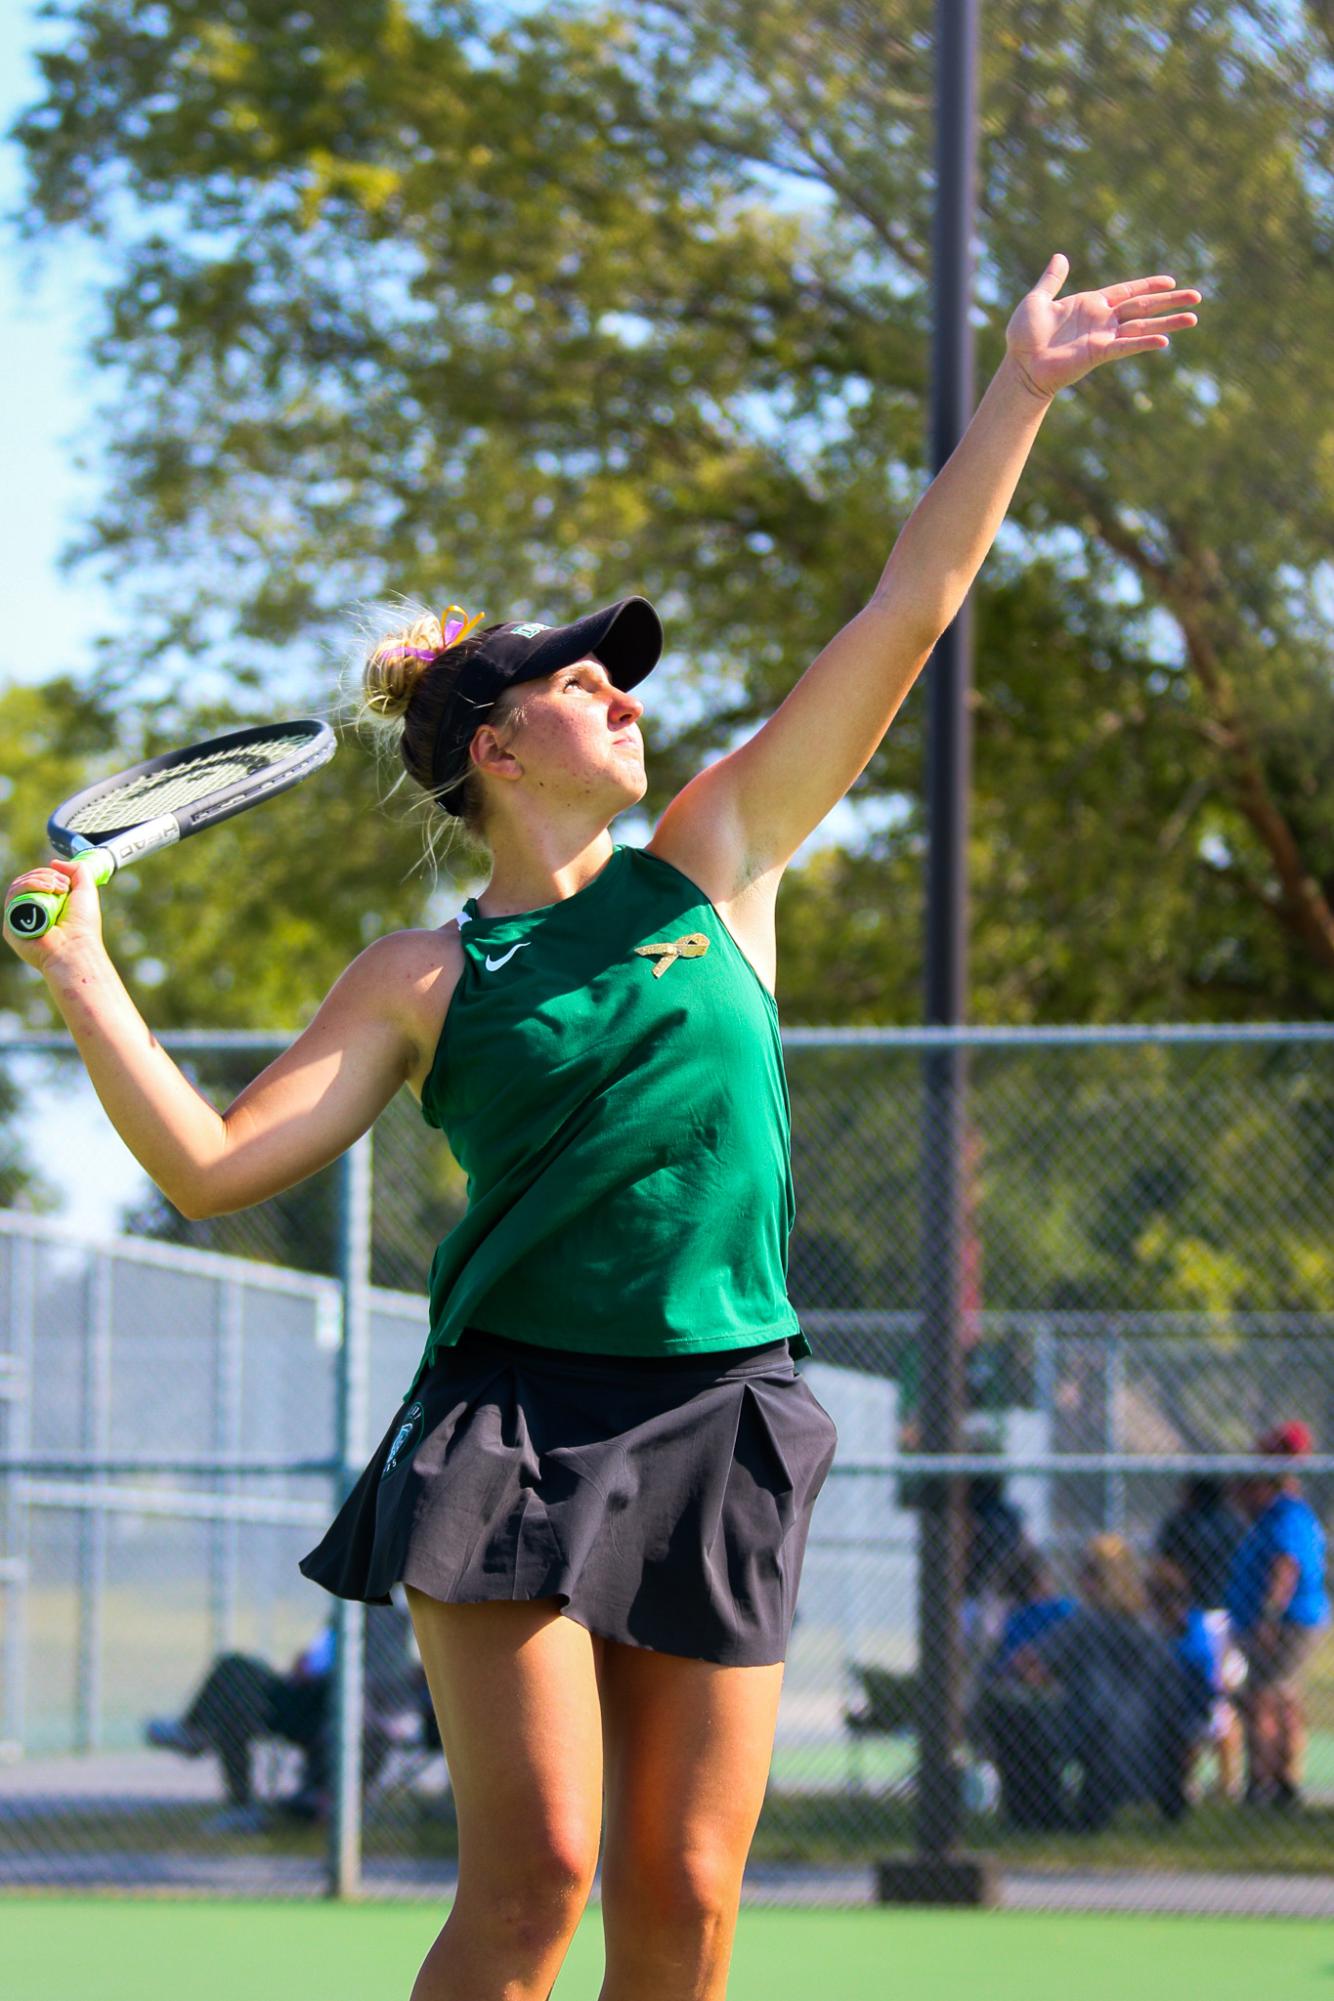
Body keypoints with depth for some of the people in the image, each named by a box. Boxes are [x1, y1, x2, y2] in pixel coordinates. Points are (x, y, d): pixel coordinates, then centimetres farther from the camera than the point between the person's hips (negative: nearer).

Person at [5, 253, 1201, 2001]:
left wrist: (1019, 395, 4)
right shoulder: (425, 982, 5)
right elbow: (213, 1164, 1)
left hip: (720, 1423, 3)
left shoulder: (716, 860, 12)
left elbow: (907, 613, 9)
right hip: (513, 1423, -3)